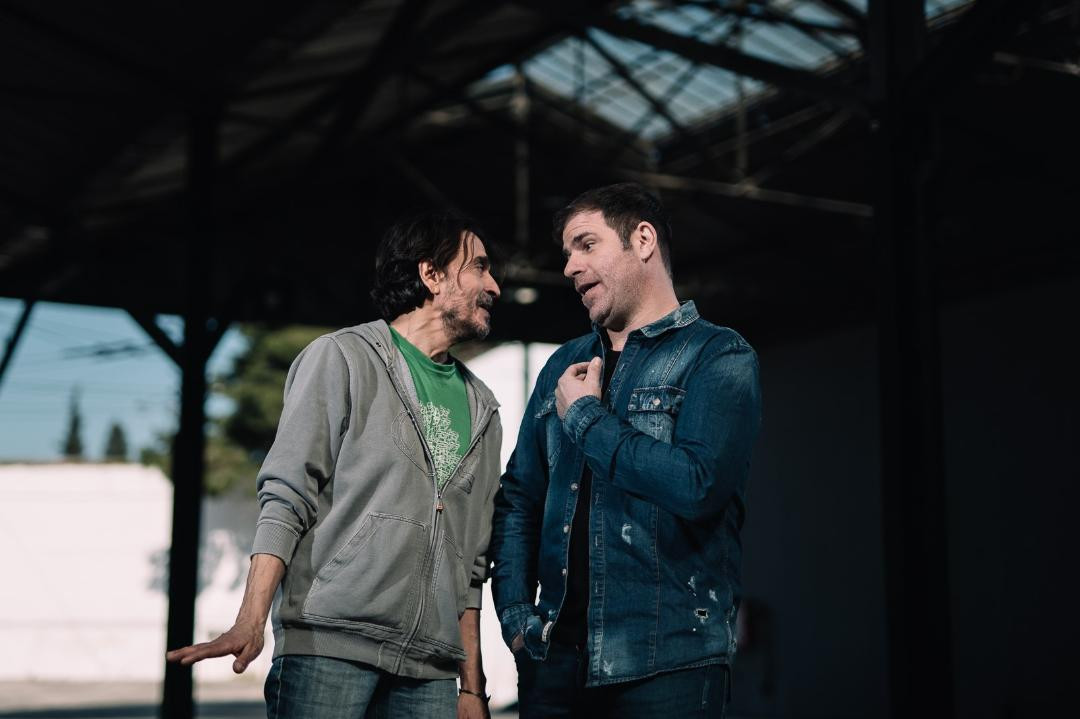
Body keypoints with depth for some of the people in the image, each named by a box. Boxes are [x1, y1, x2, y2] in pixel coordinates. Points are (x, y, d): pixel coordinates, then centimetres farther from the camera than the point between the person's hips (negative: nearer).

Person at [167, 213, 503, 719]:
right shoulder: (343, 358, 4)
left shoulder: (481, 409, 19)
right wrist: (252, 620, -16)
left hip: (428, 669, 5)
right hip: (331, 642, -5)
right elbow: (286, 497, -5)